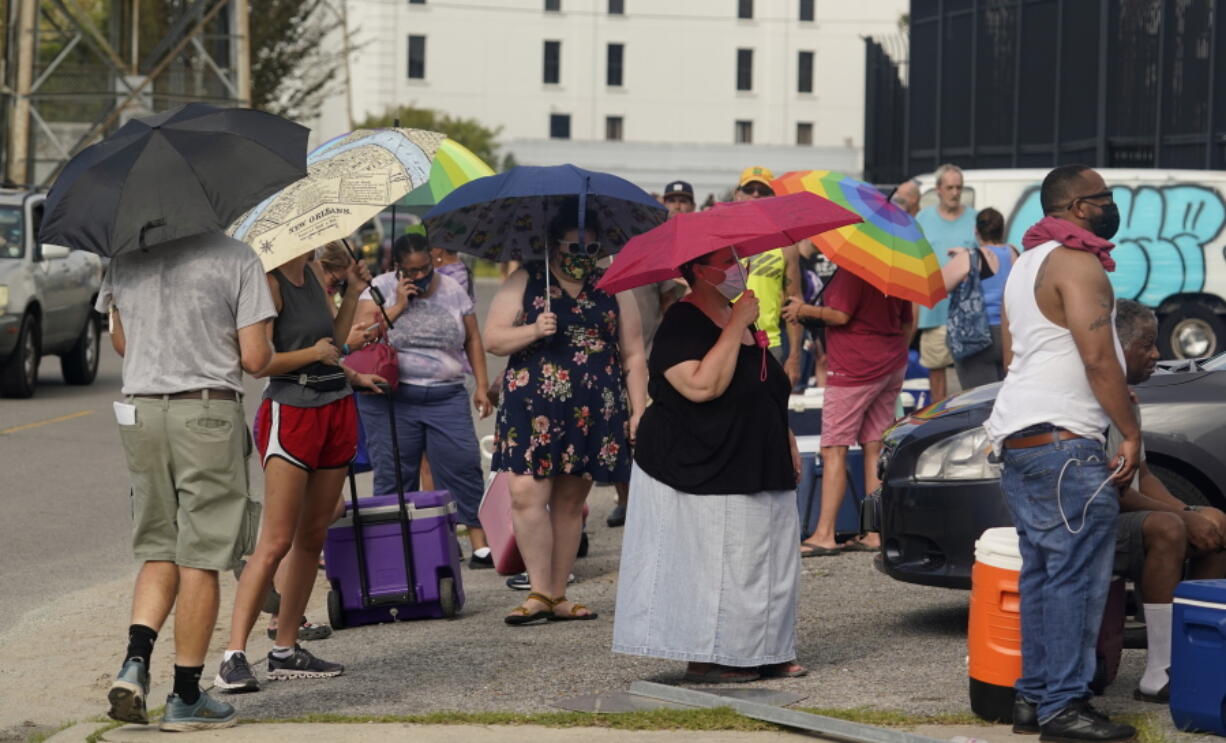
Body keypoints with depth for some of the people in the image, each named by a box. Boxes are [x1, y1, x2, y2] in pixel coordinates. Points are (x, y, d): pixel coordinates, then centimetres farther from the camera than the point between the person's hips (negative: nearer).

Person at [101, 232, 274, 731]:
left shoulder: (124, 255, 6)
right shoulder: (236, 258, -7)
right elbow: (254, 359, -8)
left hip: (139, 410, 4)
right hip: (208, 412, -4)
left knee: (159, 552, 16)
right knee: (200, 559, 3)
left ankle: (135, 661, -5)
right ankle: (186, 697, 7)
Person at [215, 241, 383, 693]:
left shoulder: (316, 273, 11)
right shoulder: (269, 283, -14)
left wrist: (353, 292, 12)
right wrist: (313, 354, -10)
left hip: (336, 409, 8)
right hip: (291, 411, -8)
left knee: (312, 537, 10)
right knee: (276, 541, -13)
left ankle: (285, 651, 17)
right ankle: (233, 657, -14)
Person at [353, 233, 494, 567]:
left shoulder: (452, 290, 9)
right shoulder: (381, 289, 3)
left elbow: (473, 340, 14)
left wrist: (482, 385, 7)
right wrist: (397, 307, -11)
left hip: (446, 398, 2)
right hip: (392, 399, -1)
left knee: (464, 467, -5)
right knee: (393, 477, -1)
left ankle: (481, 544, -2)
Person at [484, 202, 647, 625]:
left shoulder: (612, 289, 12)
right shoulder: (523, 283, 6)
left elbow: (633, 355, 11)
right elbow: (492, 340, 2)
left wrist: (638, 412, 3)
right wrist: (533, 331, -15)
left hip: (593, 411, 2)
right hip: (533, 409, -2)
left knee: (570, 502, 5)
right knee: (527, 494, -13)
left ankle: (558, 597, 10)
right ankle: (539, 593, -9)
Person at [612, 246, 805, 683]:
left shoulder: (733, 318, 15)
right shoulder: (682, 324, -14)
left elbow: (767, 393, 26)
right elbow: (703, 385, -29)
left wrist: (786, 443, 21)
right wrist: (735, 328, -24)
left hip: (756, 473, 9)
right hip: (699, 473, -9)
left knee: (767, 563, 8)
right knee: (713, 563, -7)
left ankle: (763, 653, 14)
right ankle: (704, 659, 0)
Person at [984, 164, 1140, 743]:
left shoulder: (1025, 265, 21)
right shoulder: (1077, 263, -11)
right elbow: (1098, 358, -17)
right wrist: (1131, 434, -13)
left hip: (1016, 436, 10)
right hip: (1062, 440, -10)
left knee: (1042, 572, 12)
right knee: (1077, 575, -10)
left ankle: (1034, 697, 13)